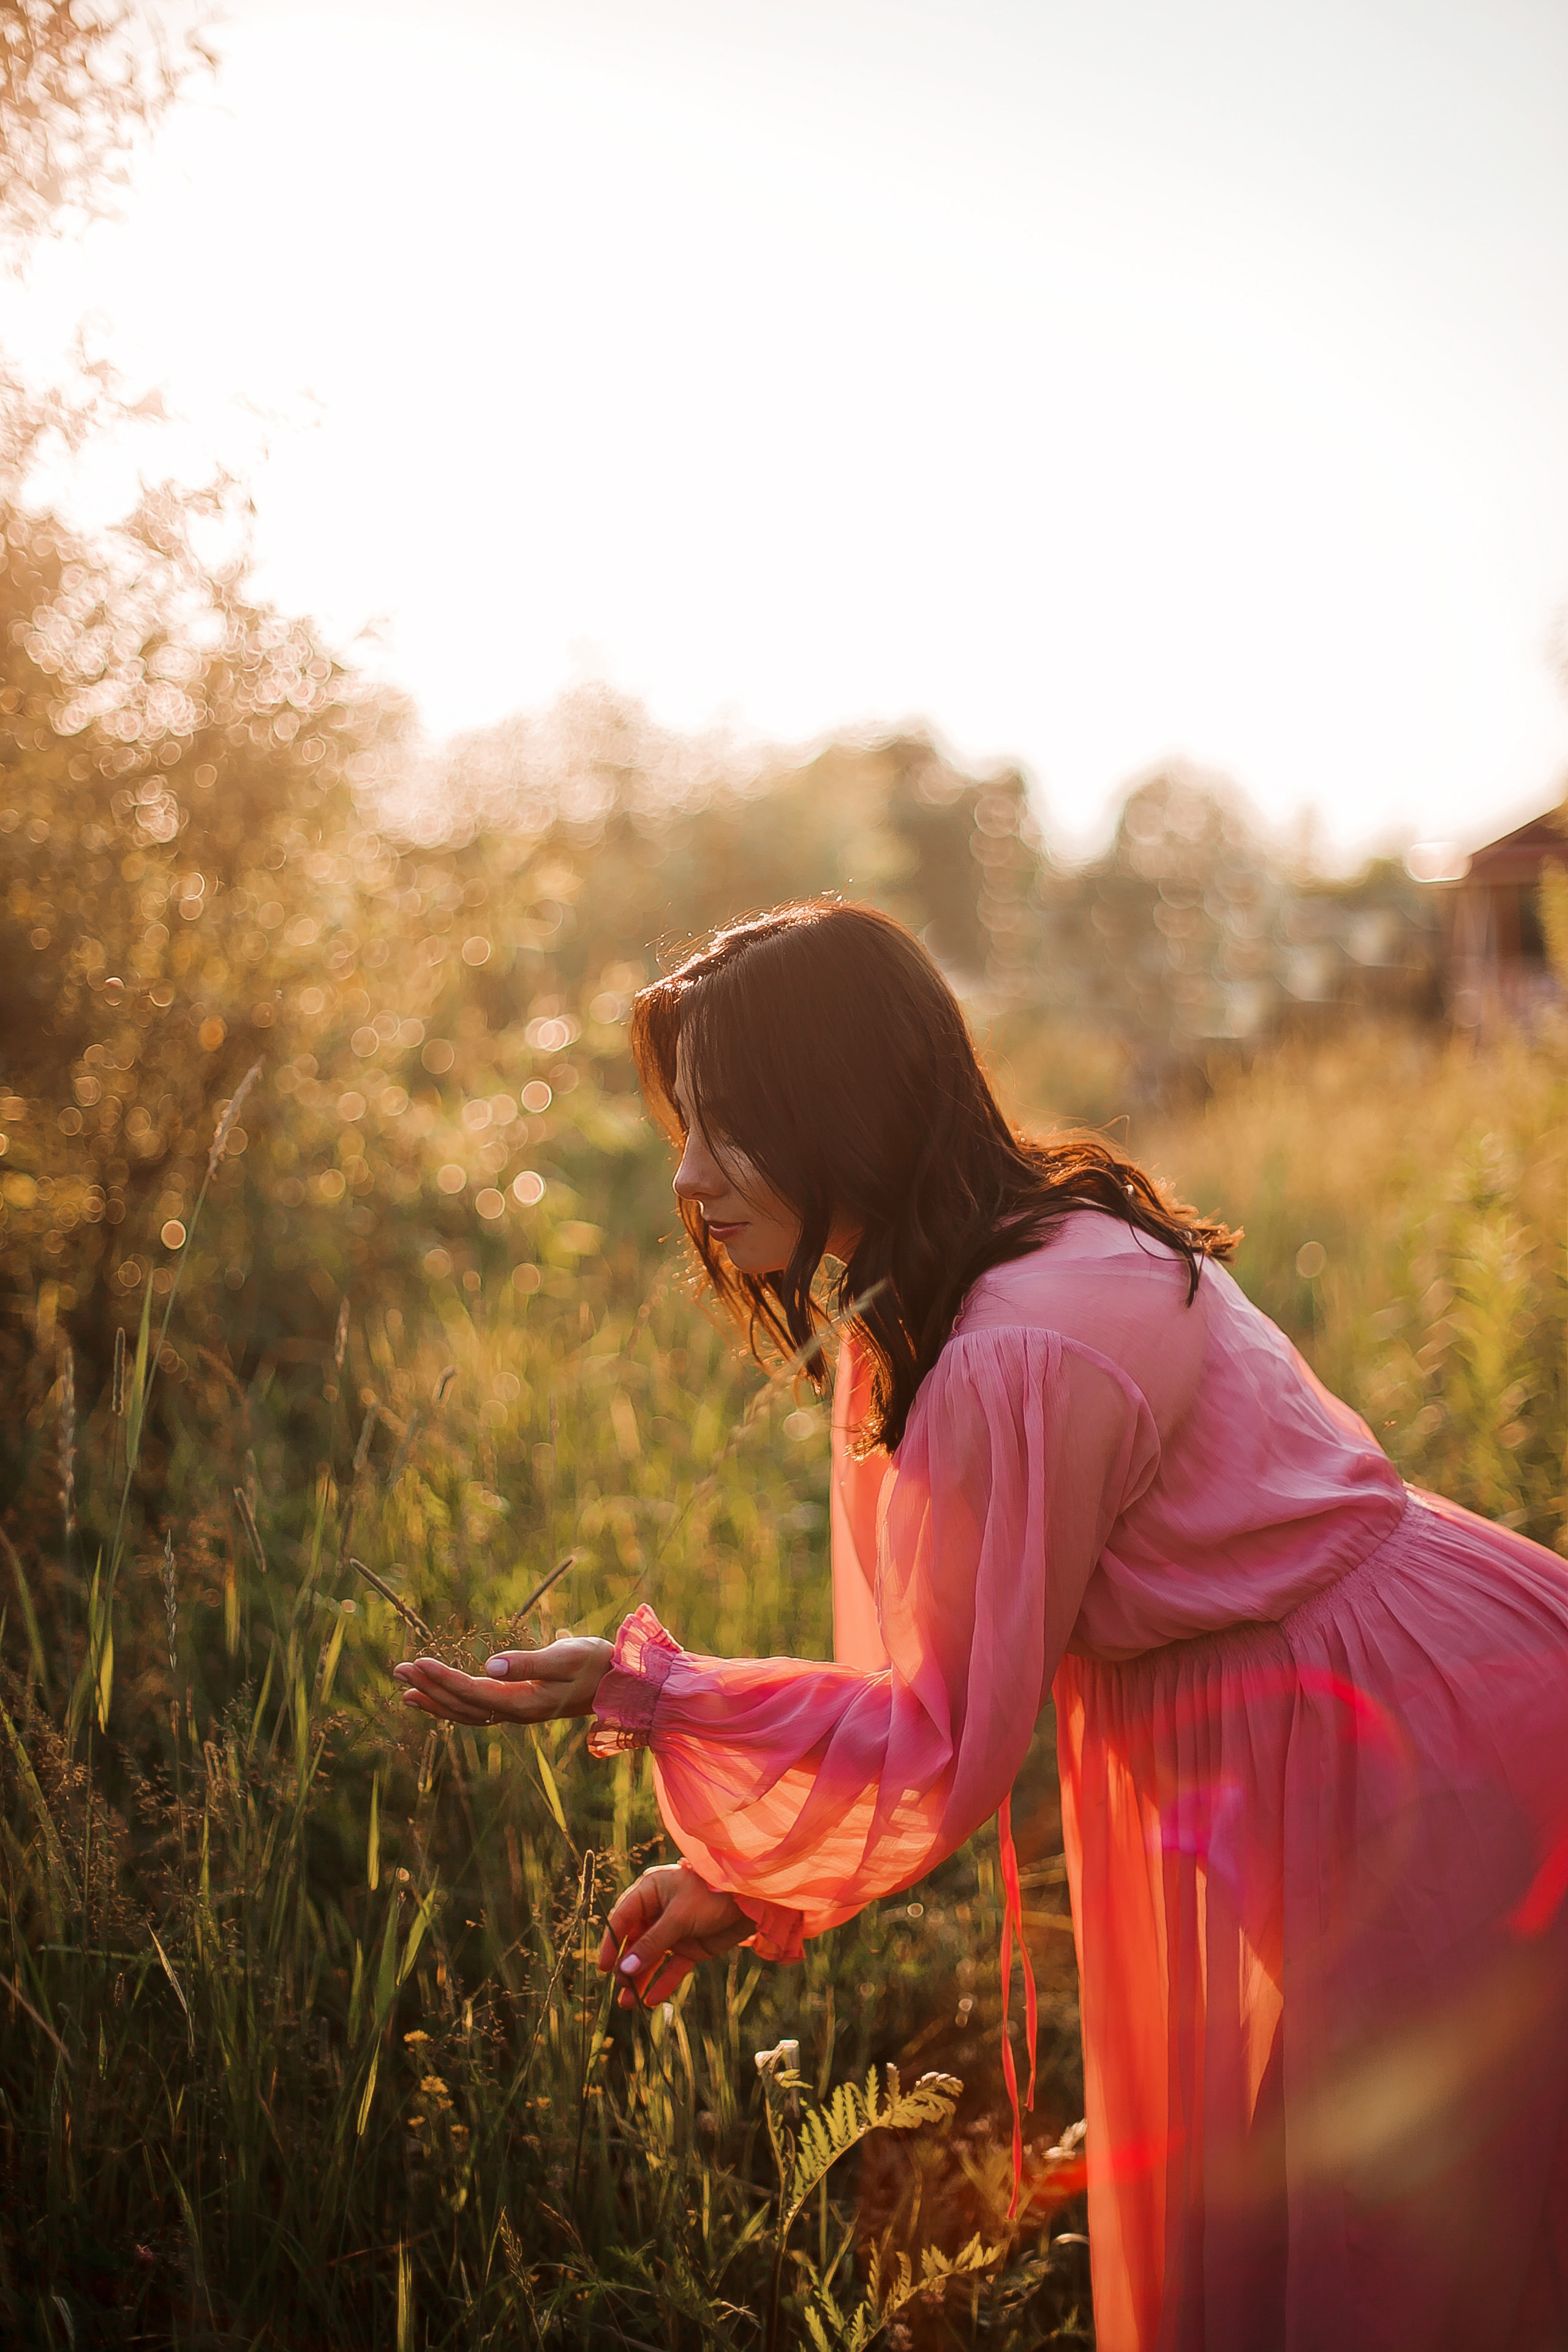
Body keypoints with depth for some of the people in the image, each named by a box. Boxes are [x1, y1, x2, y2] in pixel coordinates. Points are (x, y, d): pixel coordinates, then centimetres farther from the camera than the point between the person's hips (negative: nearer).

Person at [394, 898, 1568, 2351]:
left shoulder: (1019, 1359, -30)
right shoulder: (915, 1302, 1)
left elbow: (944, 1745, -23)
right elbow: (941, 1676, 7)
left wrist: (639, 1692, -25)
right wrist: (750, 1876, 4)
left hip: (1414, 1752, -9)